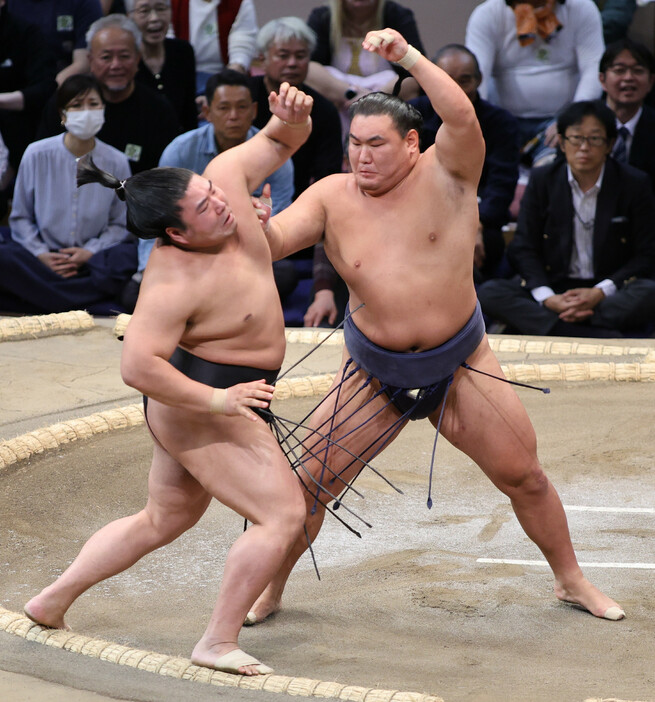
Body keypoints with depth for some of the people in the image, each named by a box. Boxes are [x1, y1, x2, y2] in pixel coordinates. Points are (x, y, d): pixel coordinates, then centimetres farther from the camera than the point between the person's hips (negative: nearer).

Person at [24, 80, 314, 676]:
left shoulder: (225, 176, -9)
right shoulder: (175, 282, -29)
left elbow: (283, 139, 3)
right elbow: (138, 365, -32)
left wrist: (292, 114, -21)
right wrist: (217, 402, -30)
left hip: (219, 400, 10)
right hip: (196, 406, -10)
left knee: (163, 521, 23)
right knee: (283, 514, -12)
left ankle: (52, 601, 32)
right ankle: (219, 643, -8)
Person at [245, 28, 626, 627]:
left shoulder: (446, 174, -12)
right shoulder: (332, 197, -6)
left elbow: (463, 117, -32)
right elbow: (272, 241, -15)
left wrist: (410, 57, -41)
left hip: (458, 364, -1)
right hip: (374, 374, 1)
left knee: (524, 476, 6)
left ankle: (571, 581, 28)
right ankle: (270, 592, 19)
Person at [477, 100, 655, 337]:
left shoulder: (634, 184, 0)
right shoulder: (541, 181, 3)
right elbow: (523, 249, 1)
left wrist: (600, 293, -17)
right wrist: (548, 298, -18)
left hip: (608, 289, -2)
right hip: (553, 286, 2)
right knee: (489, 293, -26)